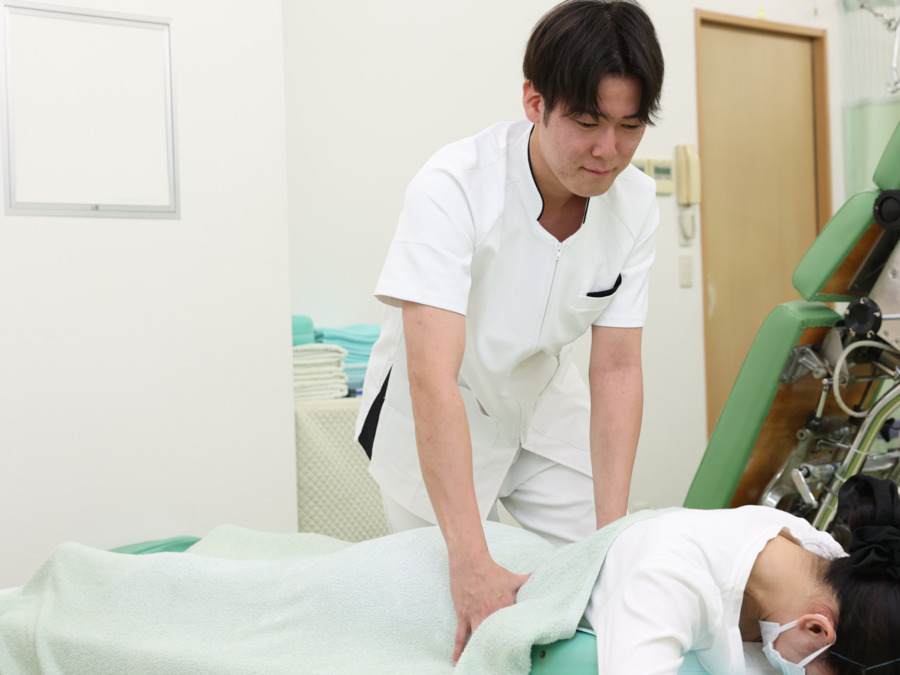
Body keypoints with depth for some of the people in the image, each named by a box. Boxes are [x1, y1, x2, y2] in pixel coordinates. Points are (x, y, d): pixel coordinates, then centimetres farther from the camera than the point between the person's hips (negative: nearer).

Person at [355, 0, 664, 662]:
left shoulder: (636, 202, -16)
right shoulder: (453, 187, -32)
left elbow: (617, 369, -16)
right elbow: (433, 380, -39)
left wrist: (612, 533, -24)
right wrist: (471, 562, -45)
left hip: (544, 406, 4)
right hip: (436, 422, -4)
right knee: (464, 613, -1)